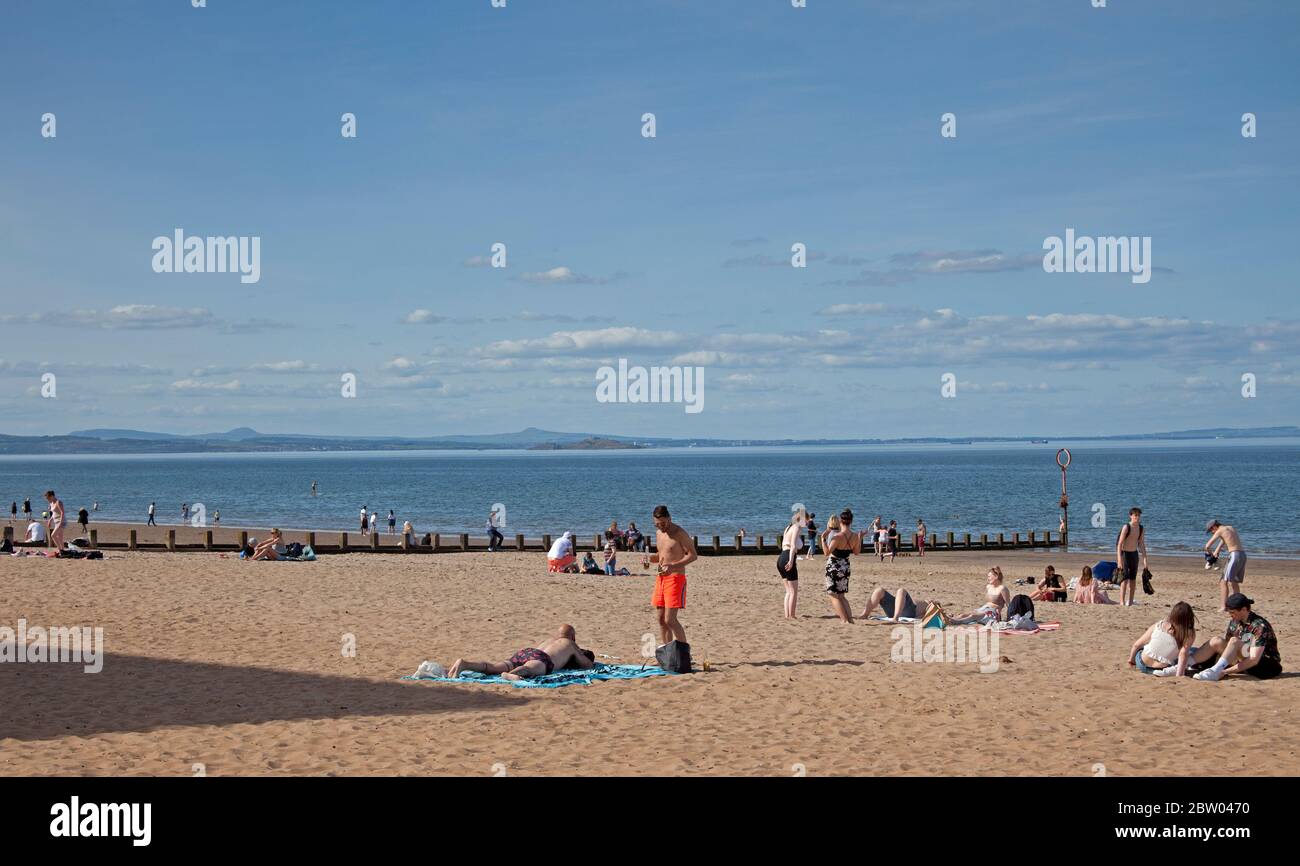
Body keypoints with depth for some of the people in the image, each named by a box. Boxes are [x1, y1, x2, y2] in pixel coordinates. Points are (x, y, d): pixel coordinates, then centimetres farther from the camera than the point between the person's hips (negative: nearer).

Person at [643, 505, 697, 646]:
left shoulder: (679, 533, -11)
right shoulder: (658, 533, 13)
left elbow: (693, 555, -14)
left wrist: (673, 566, -25)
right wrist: (649, 558, 4)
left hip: (675, 577, -8)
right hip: (660, 578, 8)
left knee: (670, 619, -14)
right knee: (661, 619, 8)